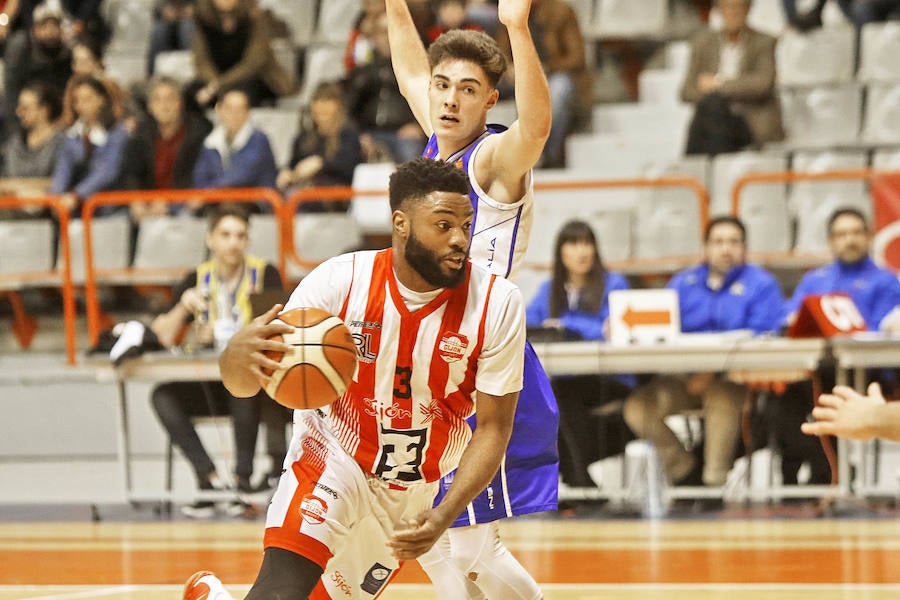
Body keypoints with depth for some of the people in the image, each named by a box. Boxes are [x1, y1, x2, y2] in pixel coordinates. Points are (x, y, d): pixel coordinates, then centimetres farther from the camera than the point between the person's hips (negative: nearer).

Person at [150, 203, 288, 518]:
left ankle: (243, 477, -29)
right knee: (164, 395, -24)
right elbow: (161, 337, 3)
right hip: (209, 387, 3)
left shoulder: (265, 274, 2)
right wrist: (183, 307, -15)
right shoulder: (197, 279, 9)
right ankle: (210, 479, -28)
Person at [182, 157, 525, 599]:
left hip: (417, 489, 3)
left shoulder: (497, 305, -18)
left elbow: (493, 427, -11)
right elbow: (244, 383, -17)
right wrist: (238, 355, -42)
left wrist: (443, 517, -25)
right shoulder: (341, 280, -19)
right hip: (334, 453, -2)